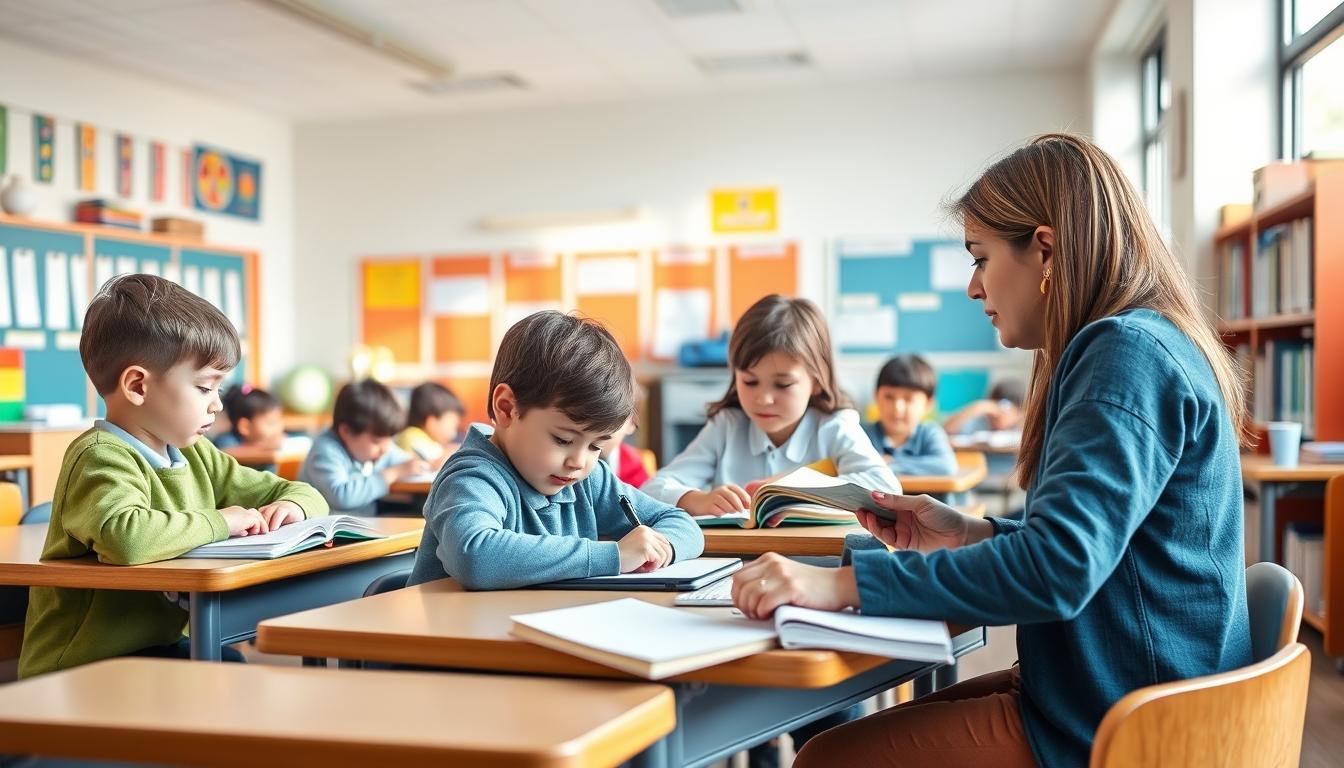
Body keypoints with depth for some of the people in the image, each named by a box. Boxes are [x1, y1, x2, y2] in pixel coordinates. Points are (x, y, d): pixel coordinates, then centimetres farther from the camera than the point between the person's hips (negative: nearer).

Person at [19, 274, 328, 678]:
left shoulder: (195, 456, 9)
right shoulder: (101, 457, -18)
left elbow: (306, 494, 16)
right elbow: (125, 537, -41)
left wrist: (293, 505, -8)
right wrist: (216, 521, -24)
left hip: (157, 646, 8)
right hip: (82, 669, -8)